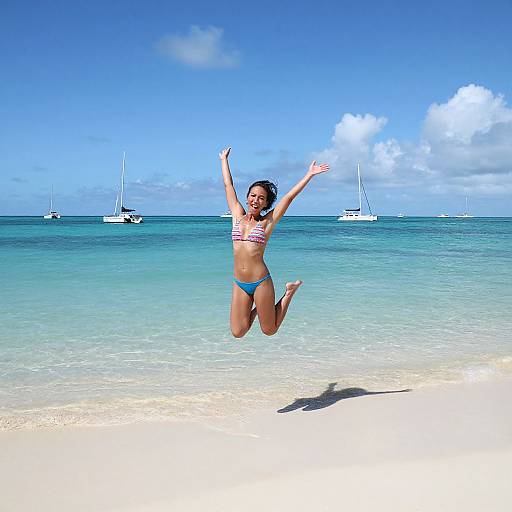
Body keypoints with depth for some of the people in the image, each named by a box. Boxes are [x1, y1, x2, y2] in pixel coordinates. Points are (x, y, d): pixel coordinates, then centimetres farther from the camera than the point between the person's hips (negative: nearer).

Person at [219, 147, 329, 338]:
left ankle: (289, 292, 31)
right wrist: (224, 159, 22)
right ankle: (256, 308, 31)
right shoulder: (238, 216, 6)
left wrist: (309, 174, -4)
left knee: (269, 330, 9)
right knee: (237, 333, 2)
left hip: (261, 282, -3)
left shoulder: (267, 222, -1)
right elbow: (228, 185, 15)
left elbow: (290, 196, -3)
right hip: (239, 284, 3)